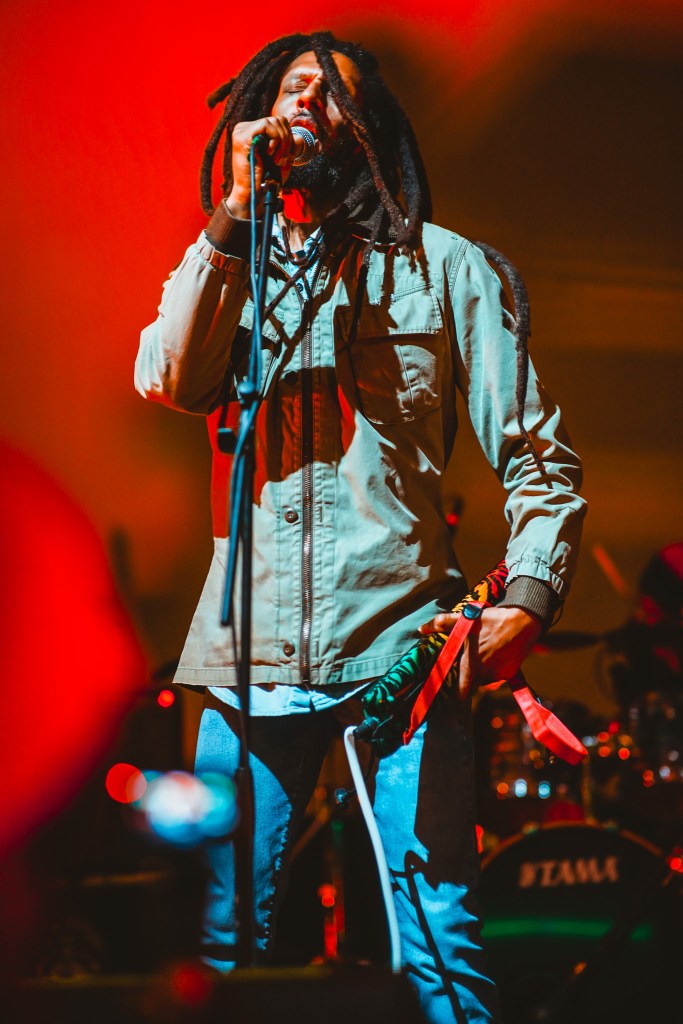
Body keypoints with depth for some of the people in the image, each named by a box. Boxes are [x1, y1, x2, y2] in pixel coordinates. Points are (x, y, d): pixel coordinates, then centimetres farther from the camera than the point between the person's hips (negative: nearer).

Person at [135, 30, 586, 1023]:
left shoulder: (443, 265, 11)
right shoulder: (221, 268, 17)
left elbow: (538, 455, 8)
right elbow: (169, 382, -5)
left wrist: (526, 598, -7)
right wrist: (238, 211, -9)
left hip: (403, 640, -2)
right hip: (254, 652, 2)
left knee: (440, 944, -6)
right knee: (223, 937, 3)